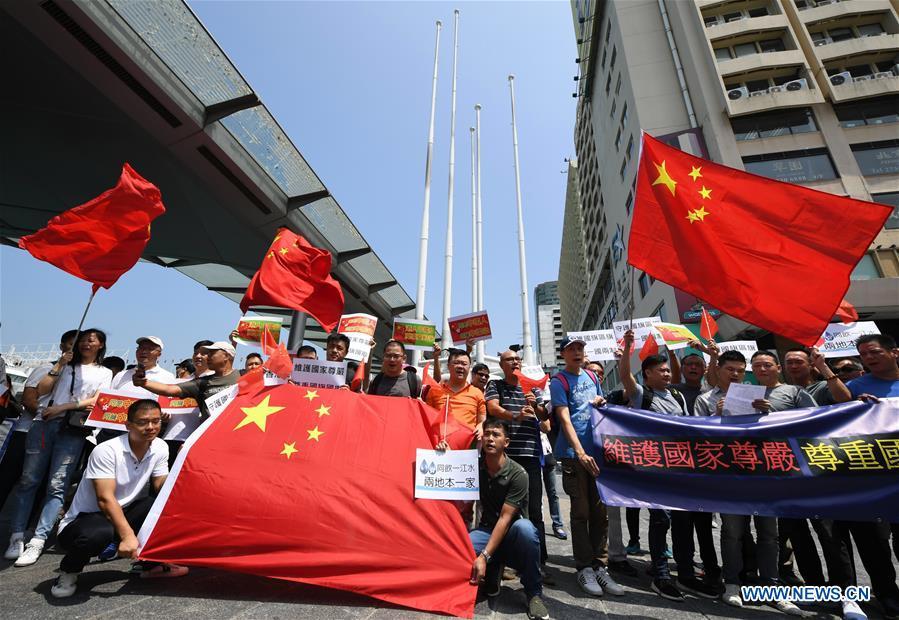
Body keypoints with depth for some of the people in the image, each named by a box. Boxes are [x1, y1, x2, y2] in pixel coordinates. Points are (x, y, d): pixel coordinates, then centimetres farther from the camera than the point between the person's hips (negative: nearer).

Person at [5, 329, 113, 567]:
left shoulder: (104, 372, 13)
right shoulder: (65, 365, 23)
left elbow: (96, 401, 0)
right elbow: (41, 390, 10)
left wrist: (61, 407, -8)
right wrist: (59, 365, 4)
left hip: (74, 430, -3)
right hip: (44, 423, 3)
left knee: (57, 486, -7)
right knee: (28, 480, 0)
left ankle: (37, 542, -6)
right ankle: (17, 536, 8)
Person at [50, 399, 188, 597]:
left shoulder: (160, 448, -6)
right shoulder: (106, 451, -24)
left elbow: (162, 487, -4)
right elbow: (105, 499, -28)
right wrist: (127, 535, -35)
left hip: (123, 514, 5)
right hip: (82, 520, -5)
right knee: (98, 533, -38)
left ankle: (152, 563, 3)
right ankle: (69, 571, -3)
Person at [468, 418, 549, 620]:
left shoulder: (517, 474, -17)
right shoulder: (476, 467, -2)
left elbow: (505, 519, -21)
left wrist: (484, 556, -30)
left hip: (511, 534, -3)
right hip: (487, 530, 3)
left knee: (524, 527, -38)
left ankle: (534, 593, -14)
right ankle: (493, 570, 4)